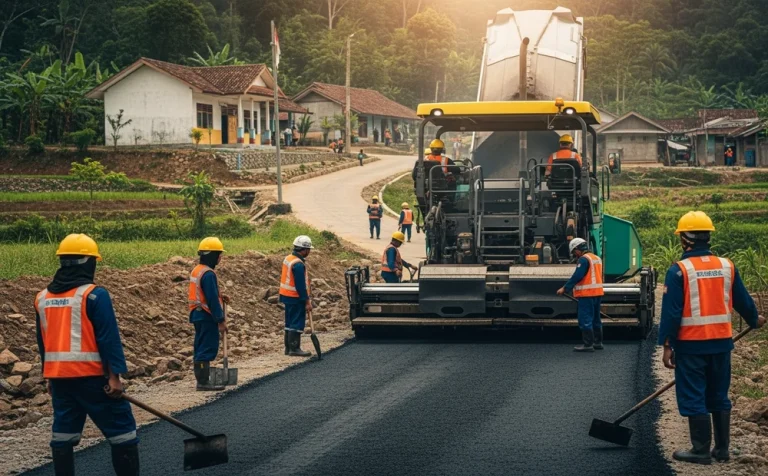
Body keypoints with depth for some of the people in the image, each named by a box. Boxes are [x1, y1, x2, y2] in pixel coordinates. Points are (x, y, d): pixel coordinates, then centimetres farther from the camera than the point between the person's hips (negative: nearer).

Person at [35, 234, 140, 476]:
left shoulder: (42, 298, 9)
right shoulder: (94, 295, -11)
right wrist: (115, 376, -12)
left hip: (58, 376, 6)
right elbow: (109, 339, -14)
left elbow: (43, 342, 16)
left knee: (63, 435, 12)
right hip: (91, 376, -6)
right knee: (122, 432, 2)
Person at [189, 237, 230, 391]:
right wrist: (221, 320, -17)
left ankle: (202, 380, 17)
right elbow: (212, 300, -21)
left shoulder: (196, 270, 13)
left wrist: (220, 297, 12)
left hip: (197, 315, 10)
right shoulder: (208, 274, -19)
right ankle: (203, 382, -7)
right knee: (208, 349, -7)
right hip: (207, 316, -10)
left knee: (201, 348, 13)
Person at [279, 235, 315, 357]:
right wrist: (307, 301, -15)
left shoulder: (288, 258, 9)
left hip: (286, 296, 10)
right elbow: (301, 285, -21)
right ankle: (294, 348, -3)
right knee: (297, 323, -4)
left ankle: (288, 347, 19)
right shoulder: (298, 264, -21)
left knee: (290, 323, 15)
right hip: (295, 298, -10)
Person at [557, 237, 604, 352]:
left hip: (587, 294, -9)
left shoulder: (584, 259, -14)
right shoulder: (597, 258, 15)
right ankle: (598, 342, 23)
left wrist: (565, 288, -13)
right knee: (596, 318, 17)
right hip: (597, 293, 9)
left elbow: (577, 276, -19)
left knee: (585, 319, -6)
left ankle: (588, 344, -7)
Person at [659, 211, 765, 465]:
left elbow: (671, 312, -13)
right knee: (719, 396, 15)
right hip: (721, 341, 5)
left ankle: (701, 451, 5)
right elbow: (742, 301, 14)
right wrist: (754, 320, 33)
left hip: (691, 343, -5)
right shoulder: (727, 266, 2)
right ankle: (722, 449, 20)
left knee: (693, 397, 3)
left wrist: (667, 345, -7)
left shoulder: (679, 270, -12)